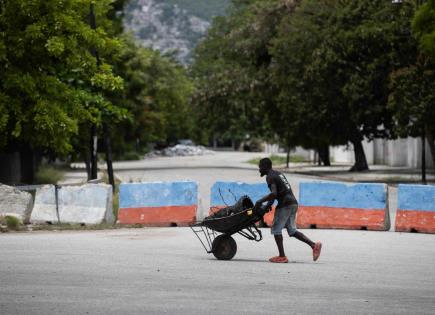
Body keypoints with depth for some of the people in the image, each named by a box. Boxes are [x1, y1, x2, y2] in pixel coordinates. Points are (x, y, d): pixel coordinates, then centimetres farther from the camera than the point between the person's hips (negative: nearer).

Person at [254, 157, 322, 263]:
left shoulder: (270, 177, -8)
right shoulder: (279, 174, 23)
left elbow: (273, 193, -21)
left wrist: (260, 201, -11)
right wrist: (269, 203, 26)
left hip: (285, 204, -9)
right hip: (293, 203, 9)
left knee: (276, 229, 1)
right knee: (292, 230, 12)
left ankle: (282, 256, -1)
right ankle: (314, 245, 1)